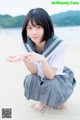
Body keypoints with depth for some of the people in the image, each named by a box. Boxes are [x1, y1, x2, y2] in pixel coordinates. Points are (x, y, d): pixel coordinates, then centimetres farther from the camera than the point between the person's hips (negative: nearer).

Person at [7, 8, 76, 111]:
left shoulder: (58, 45, -30)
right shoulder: (27, 43, -17)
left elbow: (50, 75, -29)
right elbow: (34, 72, -16)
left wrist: (42, 60, -48)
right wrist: (24, 59, -36)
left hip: (59, 79, -3)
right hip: (42, 79, 3)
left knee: (52, 85, -33)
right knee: (29, 80, -27)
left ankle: (60, 99, 5)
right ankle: (43, 99, 7)